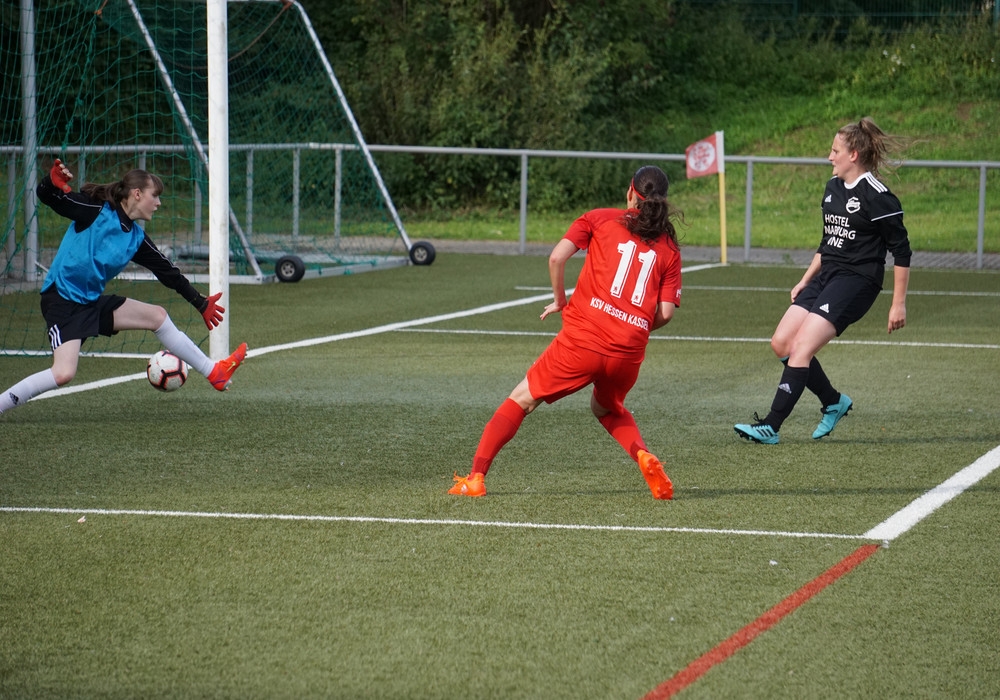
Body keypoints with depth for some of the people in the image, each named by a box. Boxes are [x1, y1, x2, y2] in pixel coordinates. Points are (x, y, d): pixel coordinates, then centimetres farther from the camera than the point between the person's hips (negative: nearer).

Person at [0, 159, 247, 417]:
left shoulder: (137, 238, 8)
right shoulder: (96, 210, -11)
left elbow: (168, 272, 19)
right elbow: (47, 196, -17)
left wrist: (200, 303, 24)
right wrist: (53, 182, -41)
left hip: (93, 302, 8)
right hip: (62, 301, -8)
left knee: (157, 315, 9)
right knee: (64, 373, -24)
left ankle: (214, 372, 22)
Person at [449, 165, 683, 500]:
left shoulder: (599, 219, 7)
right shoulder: (669, 248, 12)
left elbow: (557, 257, -5)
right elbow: (665, 312, 3)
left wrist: (560, 300, 11)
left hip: (584, 338, -3)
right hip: (629, 352, 3)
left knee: (522, 398, 12)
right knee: (606, 407, 33)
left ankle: (475, 478, 5)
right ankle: (643, 455, 5)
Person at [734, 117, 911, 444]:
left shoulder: (876, 196, -13)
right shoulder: (833, 187, 13)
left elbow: (901, 251, -11)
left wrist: (898, 304, -12)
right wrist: (805, 280, 19)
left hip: (856, 282, -9)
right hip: (826, 275, 9)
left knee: (801, 348, -17)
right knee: (781, 343, 1)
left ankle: (771, 427, -16)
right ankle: (834, 402, 19)